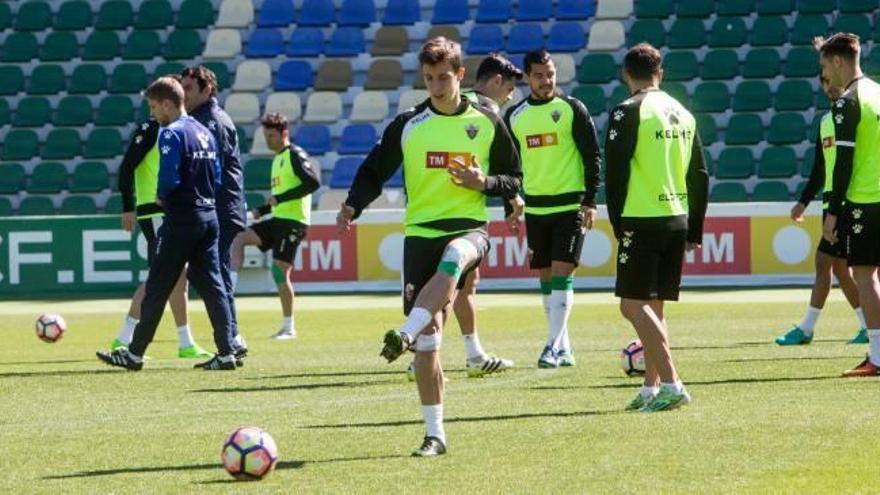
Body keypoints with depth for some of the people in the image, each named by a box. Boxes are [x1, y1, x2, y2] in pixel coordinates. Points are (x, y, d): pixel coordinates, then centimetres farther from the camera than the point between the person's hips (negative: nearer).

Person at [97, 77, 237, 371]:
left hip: (181, 219, -8)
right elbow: (217, 177, 14)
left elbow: (169, 178, -20)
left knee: (157, 288, -1)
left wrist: (161, 197, -2)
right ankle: (226, 352, 0)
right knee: (212, 286, 7)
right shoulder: (205, 132, 14)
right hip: (209, 216, 8)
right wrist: (202, 195, 12)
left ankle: (135, 354, 5)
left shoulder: (171, 134, -12)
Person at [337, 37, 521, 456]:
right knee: (427, 341, -1)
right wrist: (352, 207, -11)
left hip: (469, 228, -2)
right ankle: (434, 434, 7)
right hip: (420, 232, 2)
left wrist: (484, 182, -10)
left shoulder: (486, 124, 5)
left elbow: (513, 180, 12)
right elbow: (374, 172, 8)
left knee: (452, 259, -42)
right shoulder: (408, 126, 5)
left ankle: (405, 335, -48)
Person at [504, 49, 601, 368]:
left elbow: (593, 157, -3)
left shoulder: (572, 109, -3)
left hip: (570, 204, -5)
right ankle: (563, 349, 13)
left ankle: (553, 347, -13)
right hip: (535, 207, 5)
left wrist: (590, 201, -9)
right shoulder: (515, 116, 8)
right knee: (545, 278, 6)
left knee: (561, 274, -12)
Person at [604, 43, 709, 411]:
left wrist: (617, 223, -1)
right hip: (677, 219, 7)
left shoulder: (629, 112, -8)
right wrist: (694, 230, 20)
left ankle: (671, 384, -15)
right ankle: (651, 388, 13)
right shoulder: (683, 114, 13)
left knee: (633, 305, -5)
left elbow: (615, 172, -11)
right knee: (654, 306, 14)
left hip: (642, 219, -7)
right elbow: (700, 176, 15)